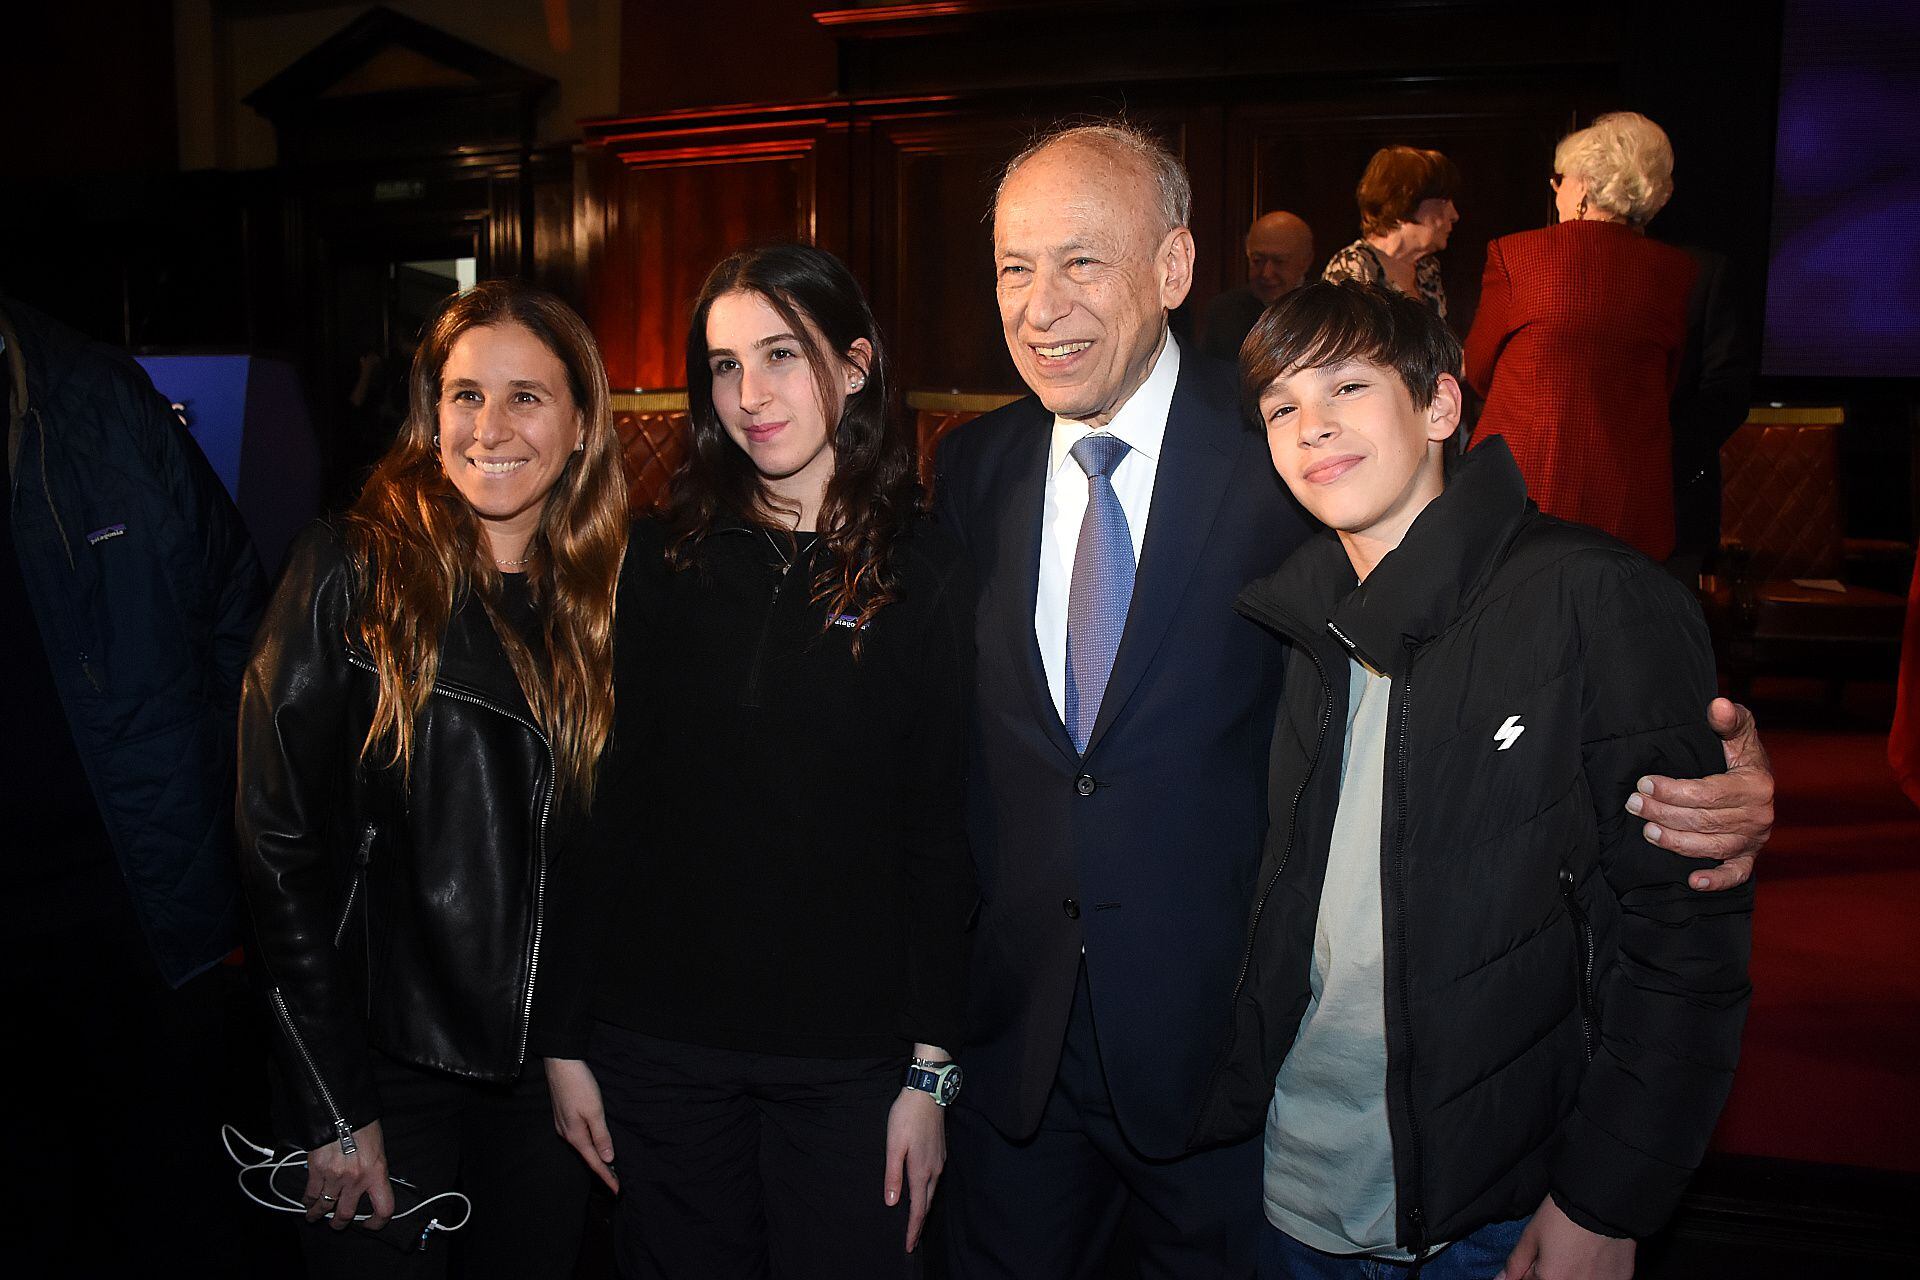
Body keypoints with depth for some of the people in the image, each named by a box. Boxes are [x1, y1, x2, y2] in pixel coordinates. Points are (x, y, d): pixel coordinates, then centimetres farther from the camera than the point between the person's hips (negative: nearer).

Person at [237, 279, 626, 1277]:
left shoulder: (602, 596, 3)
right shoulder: (351, 574, -9)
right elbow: (279, 842, -12)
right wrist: (332, 1108, -13)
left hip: (549, 1066, 4)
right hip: (389, 1065, -4)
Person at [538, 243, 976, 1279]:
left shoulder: (926, 578, -4)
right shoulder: (660, 560, 0)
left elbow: (938, 834, -4)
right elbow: (602, 804, 0)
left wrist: (930, 1068, -5)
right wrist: (567, 1036, 0)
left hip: (848, 1053, -1)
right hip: (658, 1038, 2)